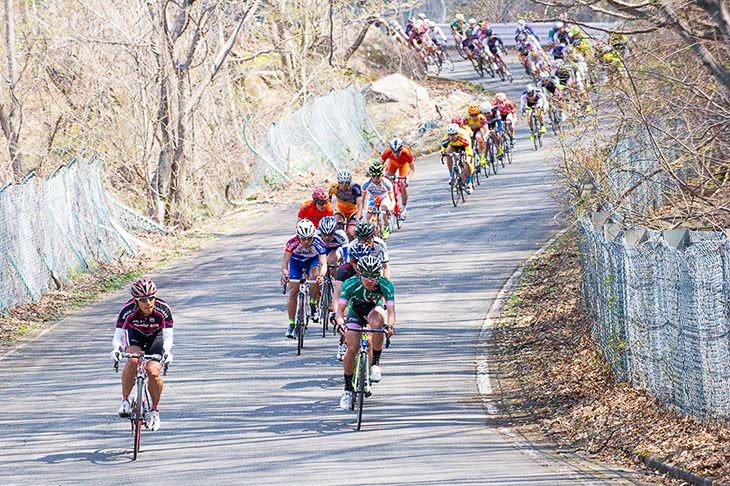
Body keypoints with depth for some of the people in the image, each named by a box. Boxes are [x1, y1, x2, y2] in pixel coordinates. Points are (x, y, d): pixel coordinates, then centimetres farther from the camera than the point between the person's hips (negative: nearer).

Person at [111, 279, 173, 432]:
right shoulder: (128, 310, -32)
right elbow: (118, 335, -30)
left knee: (153, 372, -21)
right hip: (135, 334, 0)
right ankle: (125, 400, -13)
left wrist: (167, 351, -53)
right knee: (133, 361, -32)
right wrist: (116, 349, -51)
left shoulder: (163, 309, -32)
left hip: (157, 336, 0)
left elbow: (168, 336, -33)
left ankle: (154, 409, 3)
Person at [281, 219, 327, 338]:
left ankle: (313, 303, -8)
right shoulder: (292, 243, -34)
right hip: (296, 261, 1)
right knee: (293, 291, -10)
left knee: (314, 276, -33)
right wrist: (284, 274, -57)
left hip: (313, 260, -1)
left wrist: (321, 276, -64)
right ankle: (291, 324, 0)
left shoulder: (319, 243, -36)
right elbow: (285, 262, -36)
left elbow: (323, 263, -44)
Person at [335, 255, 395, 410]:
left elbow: (391, 311, -33)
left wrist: (390, 325, -54)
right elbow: (340, 310, -30)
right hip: (355, 312, 0)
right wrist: (340, 323, -51)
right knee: (352, 348, -16)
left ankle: (375, 363, -21)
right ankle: (348, 389, 1)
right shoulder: (350, 284, -31)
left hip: (374, 309, 0)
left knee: (377, 321, -36)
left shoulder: (385, 285, -31)